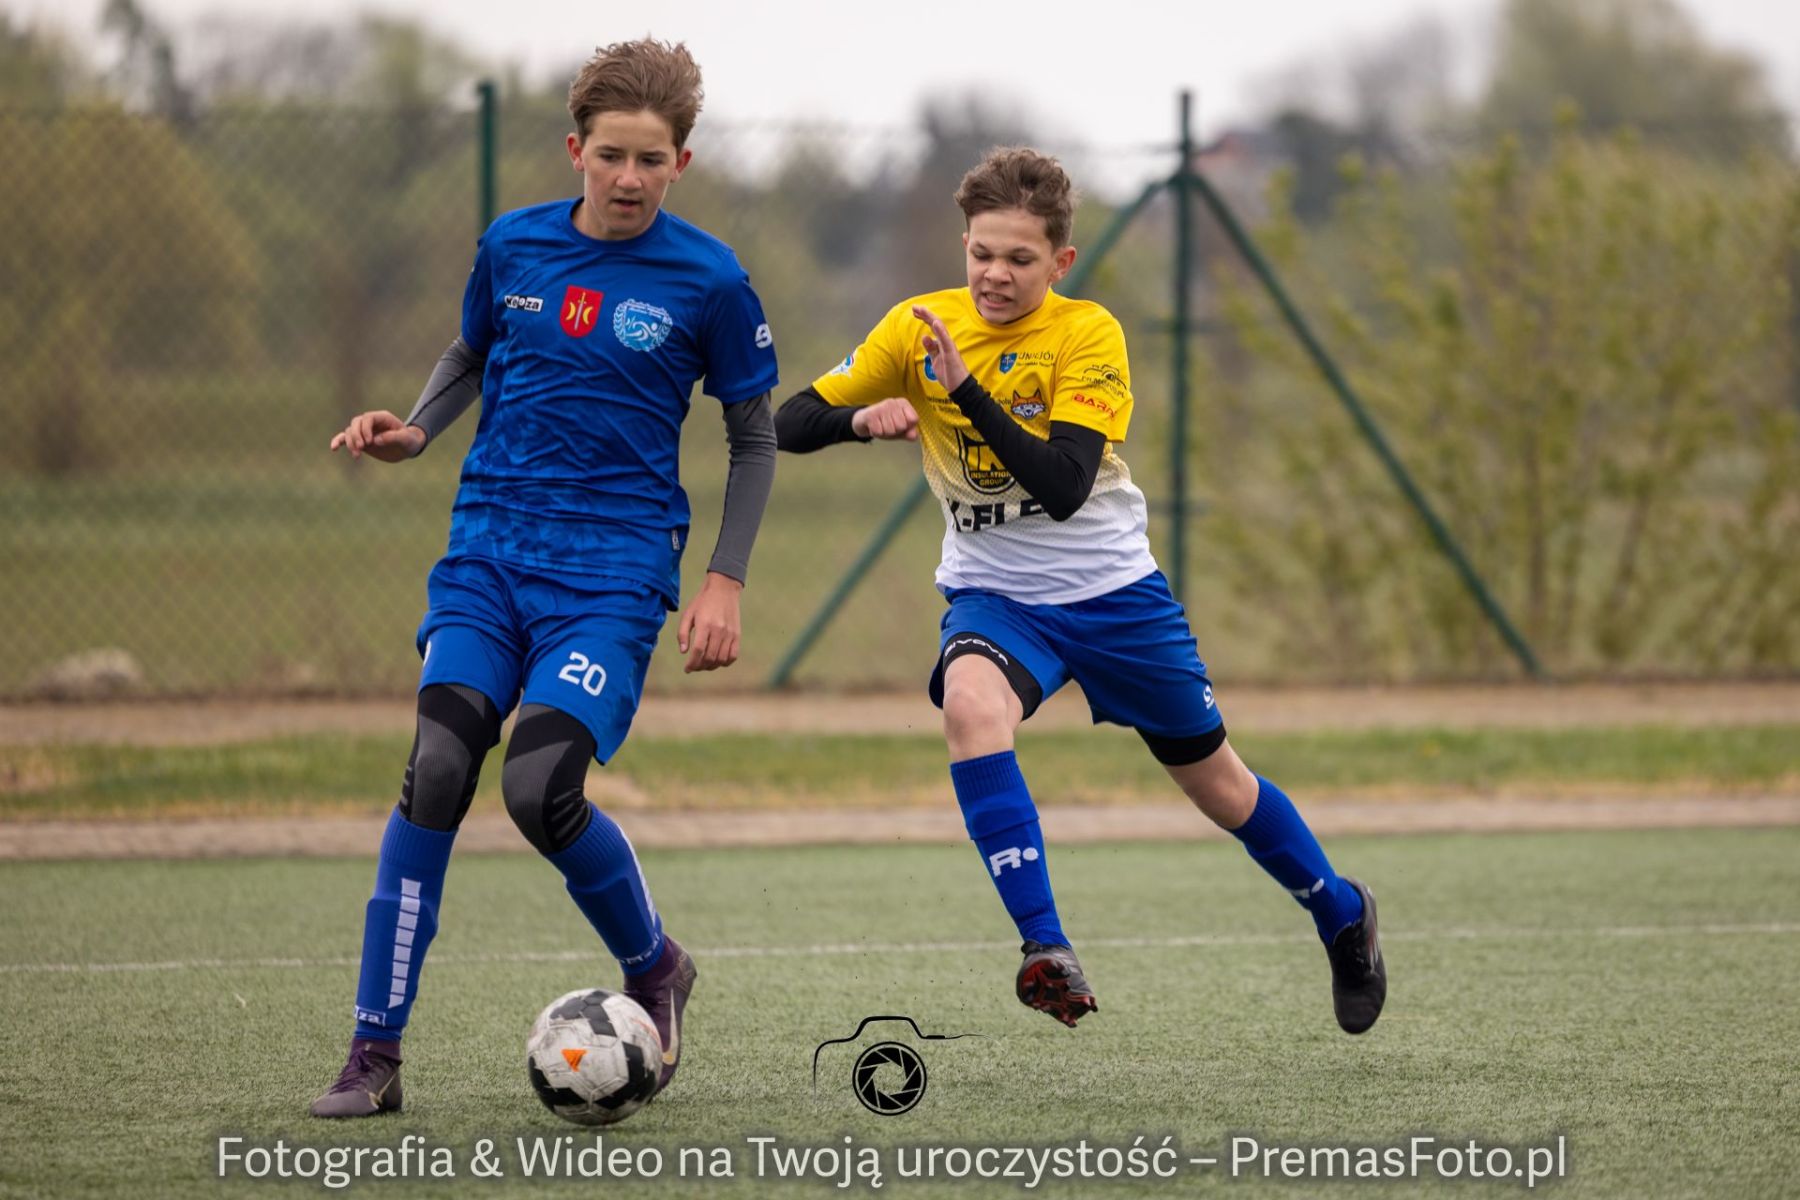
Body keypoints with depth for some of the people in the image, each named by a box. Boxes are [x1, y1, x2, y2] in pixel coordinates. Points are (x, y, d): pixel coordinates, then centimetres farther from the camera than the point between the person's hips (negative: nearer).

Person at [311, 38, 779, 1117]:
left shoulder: (709, 280, -3)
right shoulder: (512, 246, 5)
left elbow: (755, 437, 6)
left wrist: (726, 580, -2)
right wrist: (415, 432, 5)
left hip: (615, 571, -3)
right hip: (489, 547, 3)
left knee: (541, 792, -20)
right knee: (437, 772, -16)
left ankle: (655, 970, 11)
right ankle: (375, 1051, -10)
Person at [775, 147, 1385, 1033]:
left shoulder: (1088, 335, -16)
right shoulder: (918, 329, -8)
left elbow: (1064, 487, -27)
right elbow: (790, 425, -8)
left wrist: (967, 388, -35)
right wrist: (862, 419, -28)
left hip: (1111, 587, -1)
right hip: (994, 593, 1)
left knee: (1213, 781, 11)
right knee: (970, 704, -33)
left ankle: (1342, 916, 39)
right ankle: (1045, 949, -32)